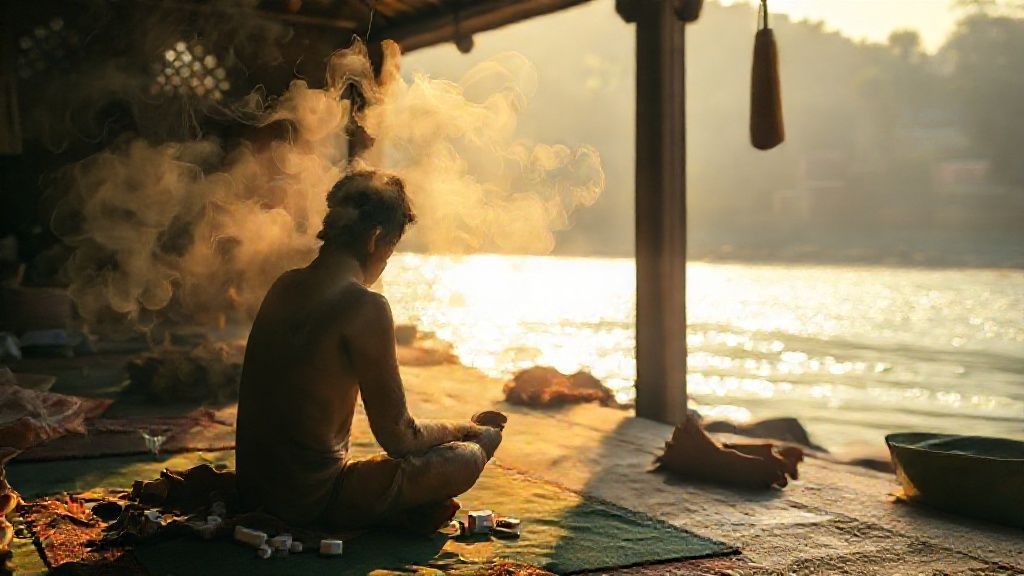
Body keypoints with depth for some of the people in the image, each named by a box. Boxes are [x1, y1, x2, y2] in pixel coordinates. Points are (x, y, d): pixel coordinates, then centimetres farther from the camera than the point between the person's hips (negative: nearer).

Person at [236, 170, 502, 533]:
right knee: (467, 458, -2)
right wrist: (464, 430, 6)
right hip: (312, 499, -8)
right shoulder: (365, 307, -19)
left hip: (252, 487, 8)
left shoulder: (285, 285, 5)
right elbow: (398, 438, -14)